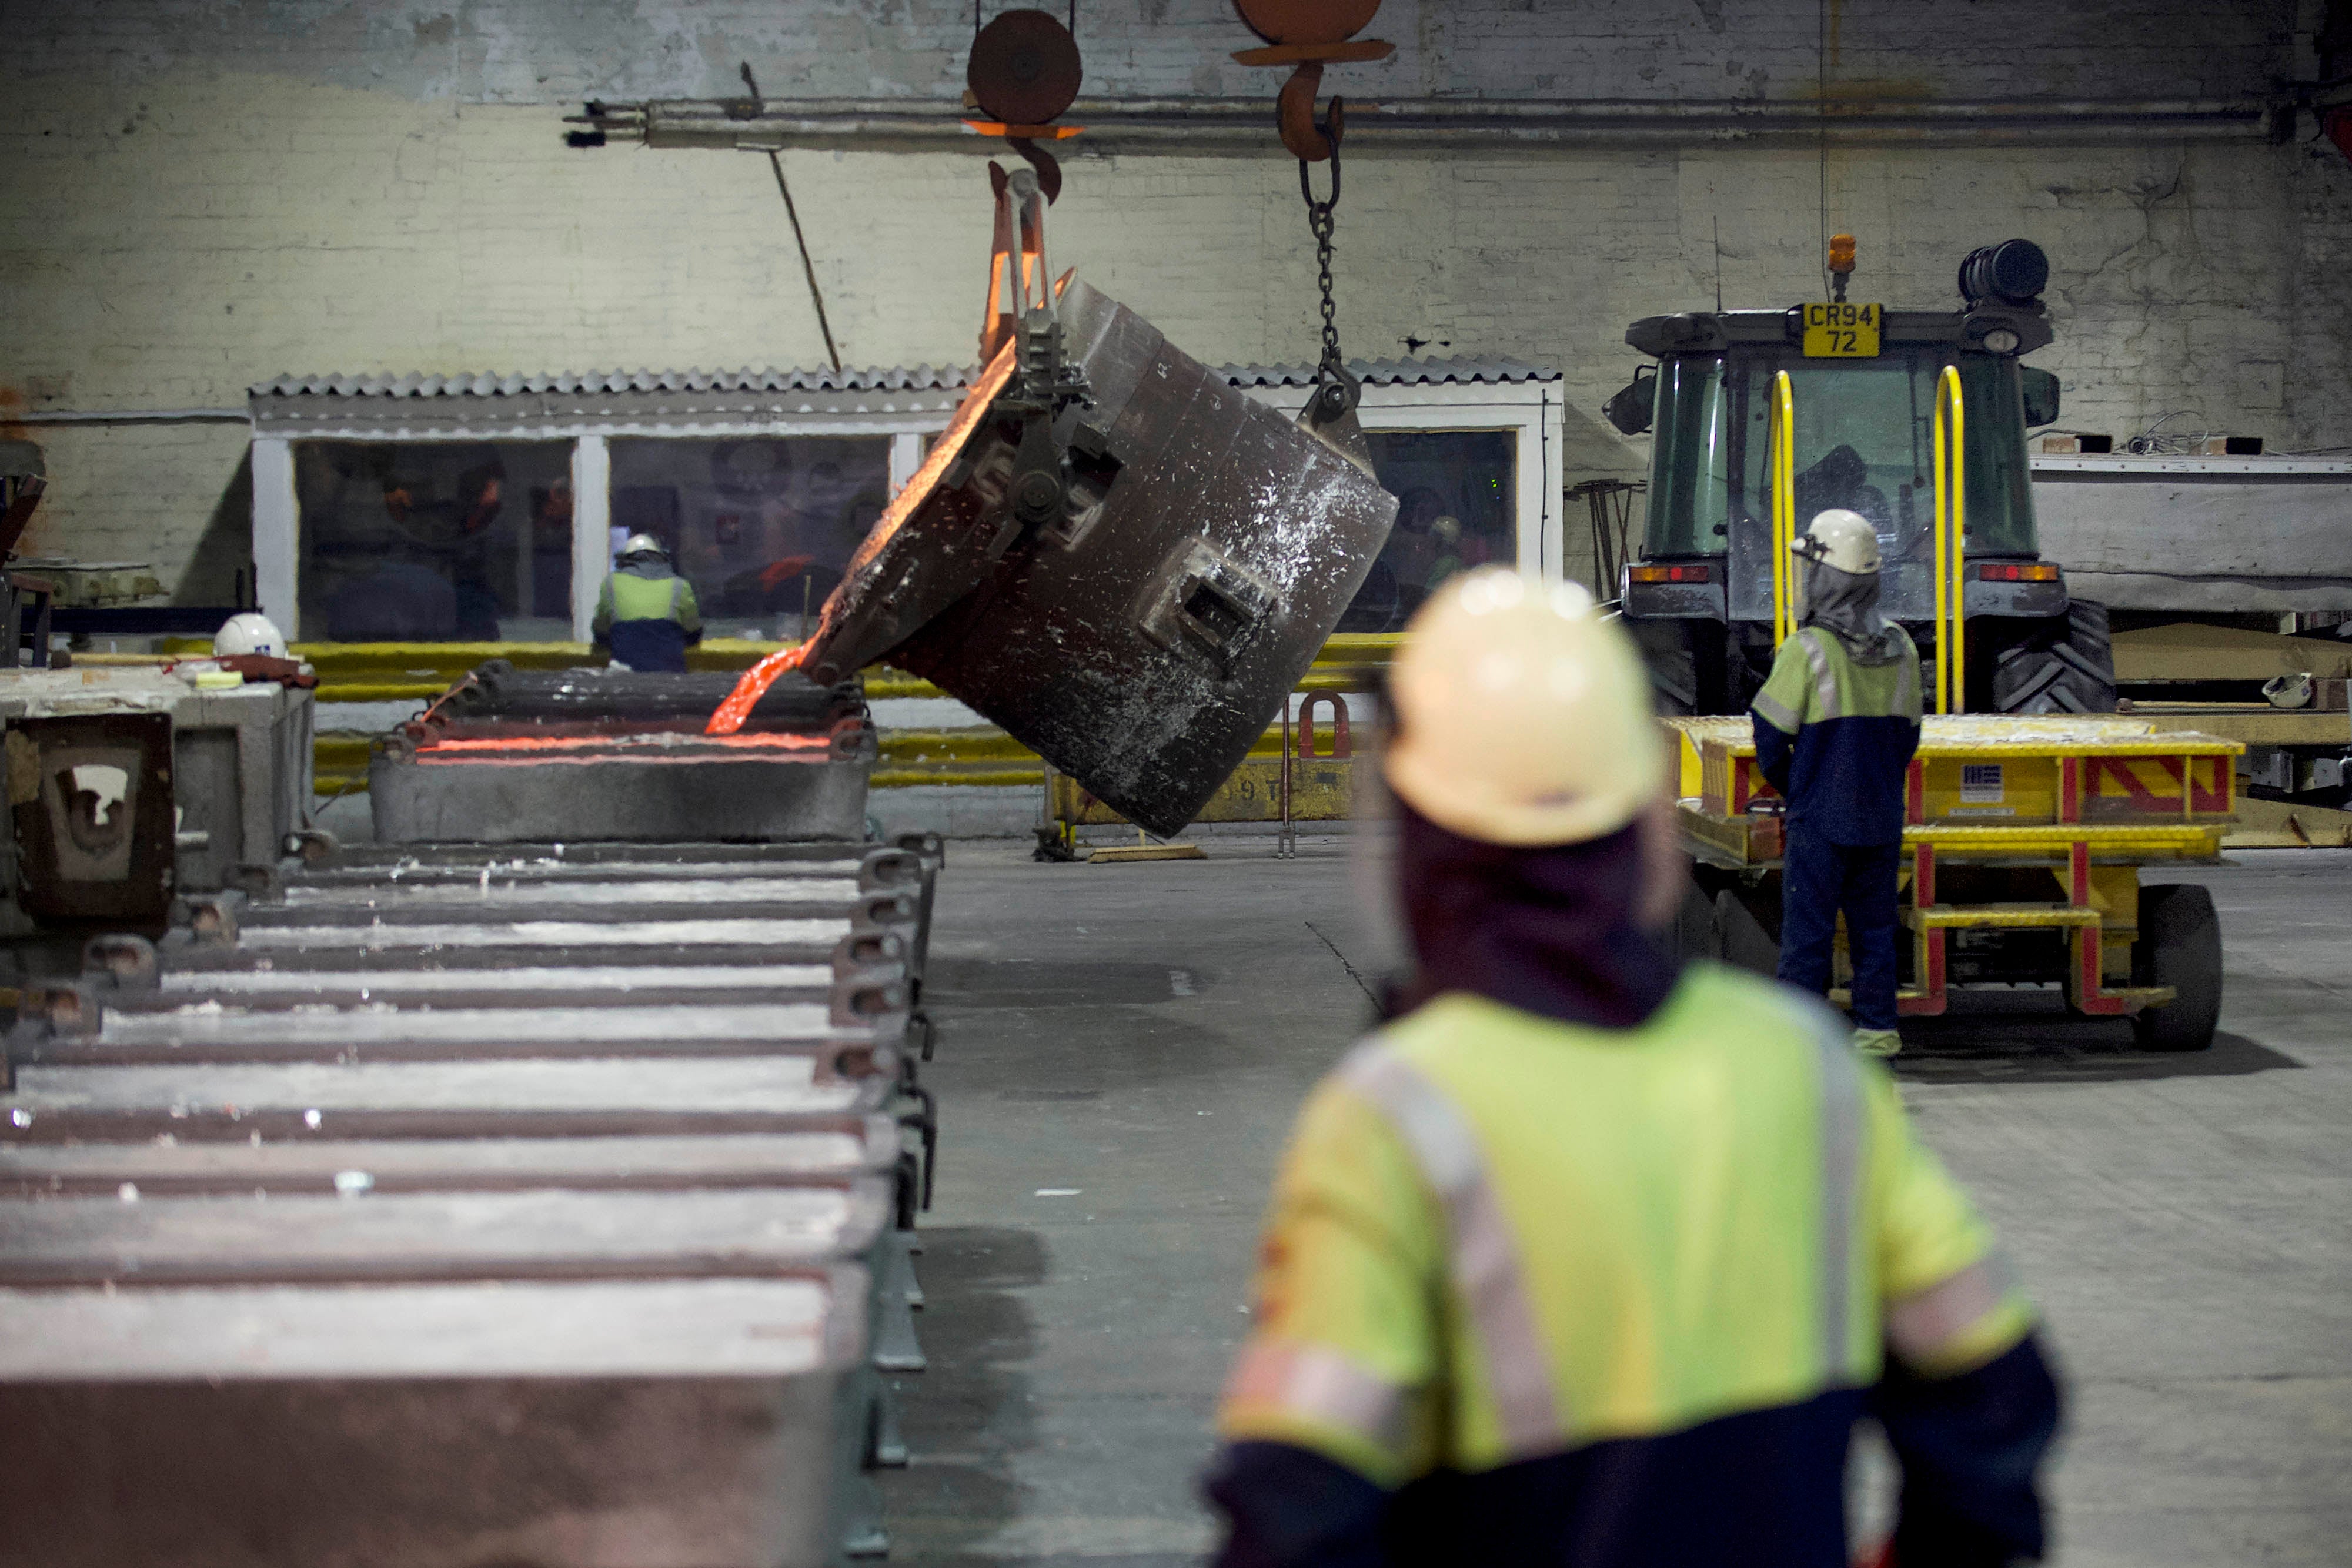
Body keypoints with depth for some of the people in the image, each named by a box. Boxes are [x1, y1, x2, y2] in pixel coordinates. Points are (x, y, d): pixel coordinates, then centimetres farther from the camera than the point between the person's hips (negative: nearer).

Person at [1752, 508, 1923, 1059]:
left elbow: (1771, 739, -9)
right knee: (1873, 932, 11)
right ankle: (1877, 1045, 14)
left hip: (1820, 823, -5)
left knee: (1806, 937, 0)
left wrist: (1792, 791, 8)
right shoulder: (1900, 649, 2)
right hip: (1881, 821, 5)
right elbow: (1908, 735, 11)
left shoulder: (1807, 650, -15)